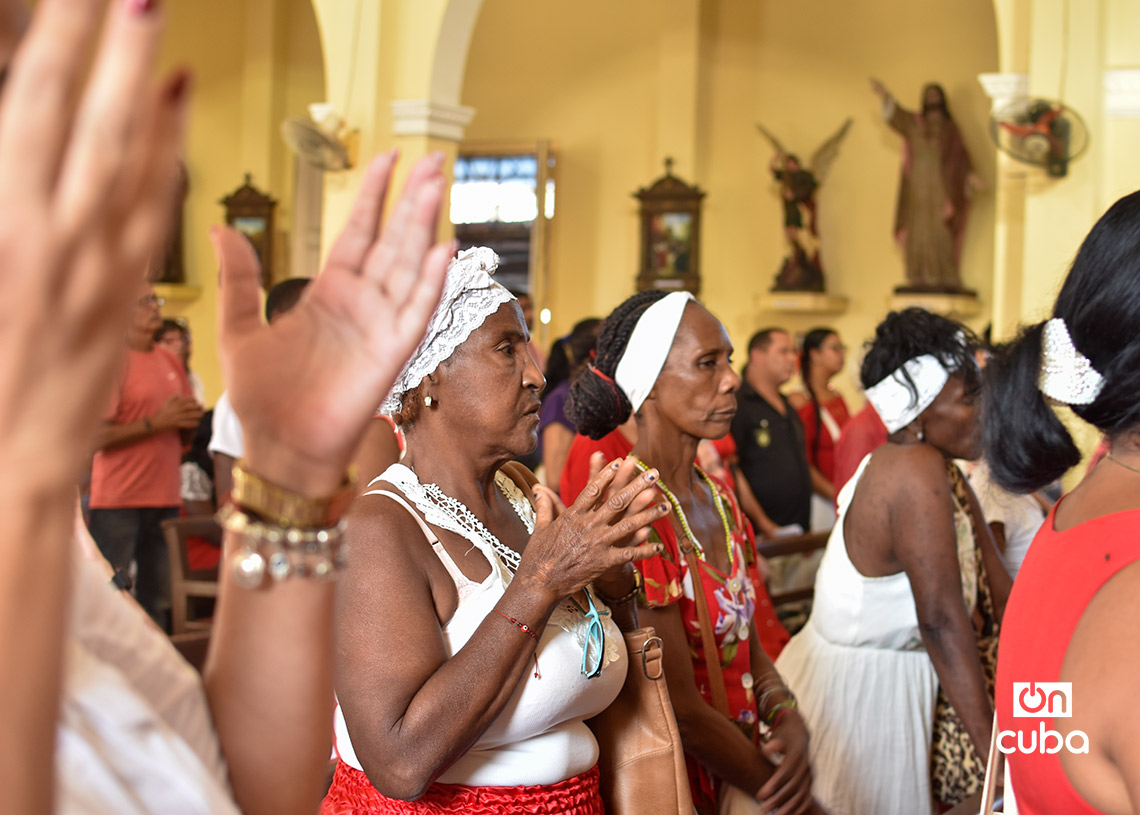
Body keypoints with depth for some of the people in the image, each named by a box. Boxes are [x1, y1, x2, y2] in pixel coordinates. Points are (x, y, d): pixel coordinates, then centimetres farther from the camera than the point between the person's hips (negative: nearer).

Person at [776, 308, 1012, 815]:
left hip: (897, 685, 9)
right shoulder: (915, 471, -24)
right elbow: (942, 620, -27)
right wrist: (990, 744, -26)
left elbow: (997, 593, 6)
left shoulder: (945, 476, 5)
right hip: (857, 691, -9)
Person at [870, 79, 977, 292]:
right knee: (918, 233, -3)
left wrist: (970, 175, -10)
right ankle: (920, 279, -3)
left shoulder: (949, 128, 13)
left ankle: (943, 279, -9)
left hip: (940, 186, -1)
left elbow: (961, 155, 6)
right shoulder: (913, 122, 13)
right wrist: (884, 97, -23)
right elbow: (896, 114, -4)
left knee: (940, 233, -8)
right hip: (918, 186, 1)